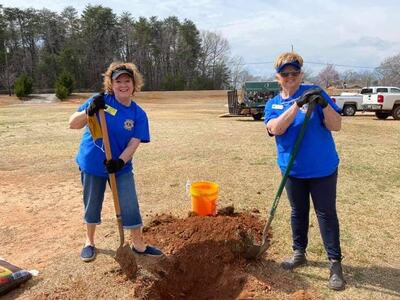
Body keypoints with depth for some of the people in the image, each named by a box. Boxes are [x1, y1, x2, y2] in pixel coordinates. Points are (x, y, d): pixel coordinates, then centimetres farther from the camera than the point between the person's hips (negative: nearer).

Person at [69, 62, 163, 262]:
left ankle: (138, 245, 23)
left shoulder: (138, 114, -6)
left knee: (130, 207, 4)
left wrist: (120, 161, -30)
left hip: (121, 167, 1)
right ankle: (89, 242, 38)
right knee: (92, 206, 14)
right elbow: (73, 124, -12)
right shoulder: (101, 101, -11)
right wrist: (89, 111, -32)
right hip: (92, 164, 0)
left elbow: (134, 143, -12)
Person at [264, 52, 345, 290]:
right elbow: (276, 129, -19)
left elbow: (336, 126, -11)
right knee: (298, 212, 16)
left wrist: (323, 104, -28)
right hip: (293, 170, 3)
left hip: (323, 168, -2)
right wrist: (298, 104, -29)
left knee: (327, 214, 5)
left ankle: (335, 263, 18)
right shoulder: (273, 104, 2)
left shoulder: (314, 92, -5)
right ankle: (299, 253, 34)